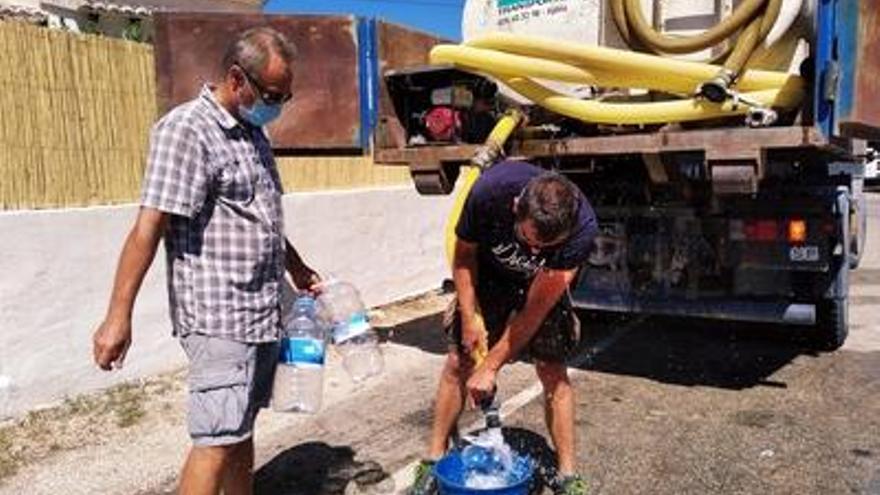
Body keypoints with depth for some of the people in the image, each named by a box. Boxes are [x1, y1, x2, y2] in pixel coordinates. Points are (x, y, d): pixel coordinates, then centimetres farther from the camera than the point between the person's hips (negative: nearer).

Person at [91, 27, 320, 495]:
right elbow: (148, 227, -17)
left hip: (263, 312, 8)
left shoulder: (253, 132, 15)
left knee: (242, 429, 15)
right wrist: (118, 314, -19)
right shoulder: (186, 130, -12)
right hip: (219, 316, -8)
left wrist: (297, 267, 27)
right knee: (217, 439, -5)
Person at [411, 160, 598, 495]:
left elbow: (537, 307, -29)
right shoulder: (490, 191, -37)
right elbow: (464, 253, -15)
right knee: (458, 362, -1)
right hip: (487, 277, 1)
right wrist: (470, 317, -18)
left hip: (544, 288, 0)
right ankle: (433, 462, 13)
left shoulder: (582, 227, -37)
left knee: (553, 372, -8)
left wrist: (491, 366, -24)